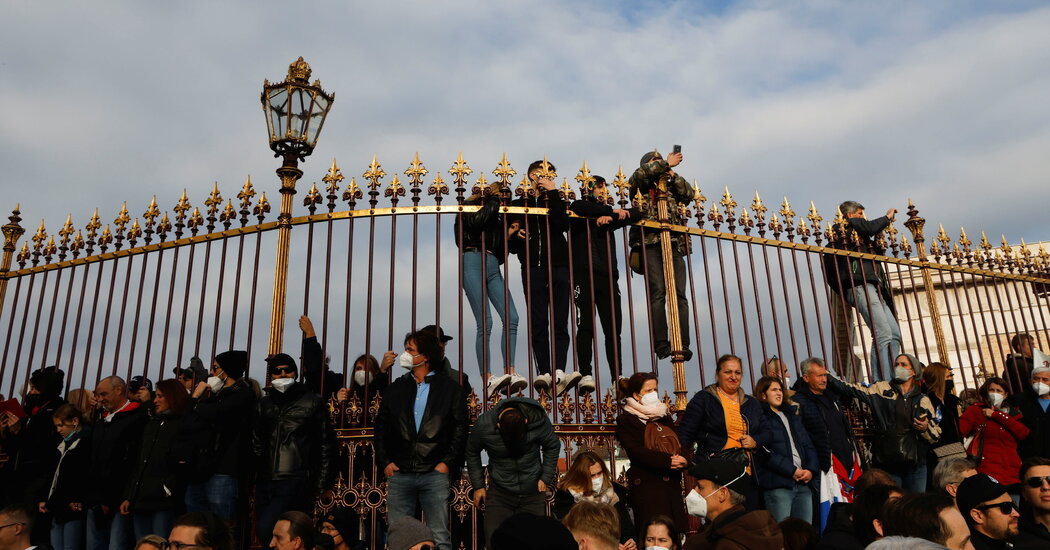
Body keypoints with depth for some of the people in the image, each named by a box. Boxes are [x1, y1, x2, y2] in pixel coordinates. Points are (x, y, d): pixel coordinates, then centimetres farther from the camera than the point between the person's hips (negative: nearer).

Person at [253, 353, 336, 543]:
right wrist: (255, 475, 11)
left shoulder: (313, 401, 2)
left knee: (265, 528, -20)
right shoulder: (265, 403, 15)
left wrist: (321, 483, -3)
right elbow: (256, 443, 19)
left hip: (295, 480, -5)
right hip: (265, 483, 5)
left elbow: (326, 444, 1)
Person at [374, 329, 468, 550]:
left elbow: (460, 429, 1)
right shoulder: (395, 388, 11)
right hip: (399, 474, 3)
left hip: (435, 474, -3)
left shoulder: (450, 389, 2)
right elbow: (381, 427, 12)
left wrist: (448, 463, -6)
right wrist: (384, 462, 3)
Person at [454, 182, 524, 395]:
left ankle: (509, 373, -15)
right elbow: (475, 221, -14)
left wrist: (508, 233, 8)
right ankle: (487, 378, -14)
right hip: (473, 262, -6)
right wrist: (494, 199, -3)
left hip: (493, 267, 6)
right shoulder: (469, 207, 11)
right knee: (485, 322, -13)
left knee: (511, 318, -11)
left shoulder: (497, 217, 26)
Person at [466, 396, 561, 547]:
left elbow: (553, 446, 2)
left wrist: (546, 478, -2)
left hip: (533, 494, 0)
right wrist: (478, 485, 3)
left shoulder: (538, 419, -17)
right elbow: (472, 453, 3)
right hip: (499, 495, 0)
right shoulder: (483, 425, -17)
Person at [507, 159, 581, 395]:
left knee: (560, 323, -10)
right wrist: (516, 235, -7)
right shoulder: (519, 204, 16)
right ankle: (544, 373, -7)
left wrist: (553, 193, -3)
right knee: (538, 324, -6)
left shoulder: (555, 201, 18)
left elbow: (563, 224, -6)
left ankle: (559, 373, -19)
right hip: (532, 269, 0)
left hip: (558, 268, 1)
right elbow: (511, 244, 15)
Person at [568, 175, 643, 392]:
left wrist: (611, 217, -1)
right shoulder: (579, 212, 11)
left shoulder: (609, 216, 24)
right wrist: (612, 211, -7)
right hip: (584, 274, -4)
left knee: (613, 328, 0)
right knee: (586, 326, -11)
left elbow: (636, 214, 16)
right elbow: (577, 207, -13)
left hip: (608, 276, 4)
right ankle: (585, 375, -11)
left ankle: (617, 377, 2)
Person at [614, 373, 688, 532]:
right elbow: (635, 450, -11)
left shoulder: (664, 417, 21)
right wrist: (667, 460, -20)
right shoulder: (625, 420, 0)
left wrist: (683, 460, -8)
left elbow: (679, 444, 16)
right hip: (645, 485, -6)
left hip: (672, 484, 6)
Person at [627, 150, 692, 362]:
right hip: (650, 243, -4)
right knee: (657, 293, -15)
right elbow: (640, 173, -4)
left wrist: (673, 174, 10)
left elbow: (689, 195, 15)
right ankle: (661, 345, -18)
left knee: (679, 295, -8)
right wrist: (667, 163, 5)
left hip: (673, 243, 4)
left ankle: (682, 344, -13)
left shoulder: (670, 187, 29)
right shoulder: (640, 185, 16)